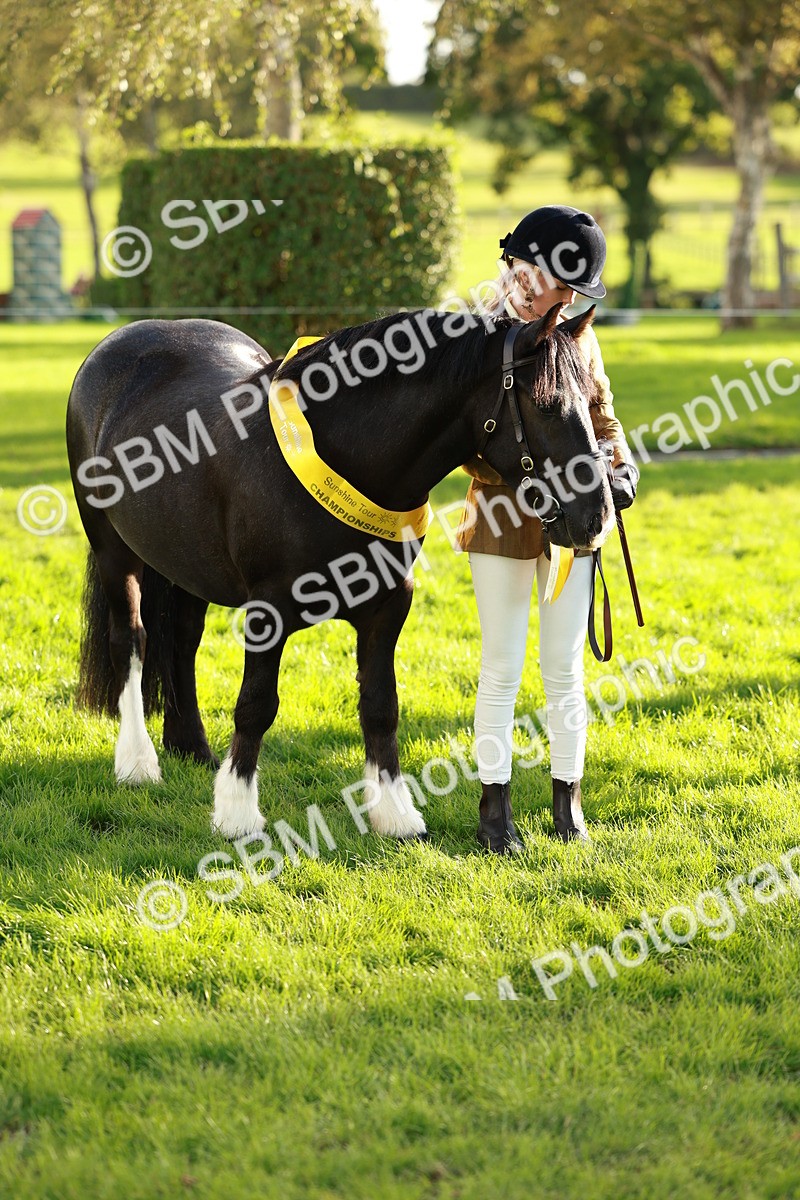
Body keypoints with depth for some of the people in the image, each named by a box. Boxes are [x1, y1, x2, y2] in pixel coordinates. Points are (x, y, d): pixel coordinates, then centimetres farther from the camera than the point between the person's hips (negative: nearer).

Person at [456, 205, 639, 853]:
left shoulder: (578, 333, 4)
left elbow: (602, 411, 15)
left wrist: (621, 464, -4)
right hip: (503, 523, -4)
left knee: (565, 669, 9)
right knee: (502, 670, 2)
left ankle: (569, 800, 19)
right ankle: (495, 805, 12)